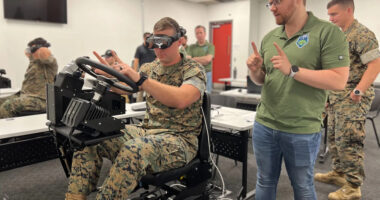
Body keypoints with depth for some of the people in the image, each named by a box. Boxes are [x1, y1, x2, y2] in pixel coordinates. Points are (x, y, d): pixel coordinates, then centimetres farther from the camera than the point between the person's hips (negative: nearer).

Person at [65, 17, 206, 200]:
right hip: (146, 131, 6)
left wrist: (140, 79, -32)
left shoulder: (193, 69, -6)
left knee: (133, 151, -37)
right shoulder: (150, 68, 14)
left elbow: (180, 99, -27)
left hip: (179, 139, -6)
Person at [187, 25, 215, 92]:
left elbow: (208, 59, -14)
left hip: (206, 74, -2)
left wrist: (194, 59, -7)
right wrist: (202, 61, -15)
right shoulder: (191, 47, 10)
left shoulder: (210, 46, 2)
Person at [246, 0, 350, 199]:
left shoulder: (328, 32, -9)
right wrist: (255, 70, -8)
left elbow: (339, 80, -16)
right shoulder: (269, 38, 7)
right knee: (265, 182, 19)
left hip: (302, 132, -4)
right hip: (264, 126, 5)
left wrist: (292, 70, -22)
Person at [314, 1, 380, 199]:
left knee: (348, 141, -7)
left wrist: (358, 91, -26)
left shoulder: (362, 34, -12)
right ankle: (338, 172, 31)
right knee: (333, 136, 16)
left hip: (353, 97, -9)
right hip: (336, 95, 10)